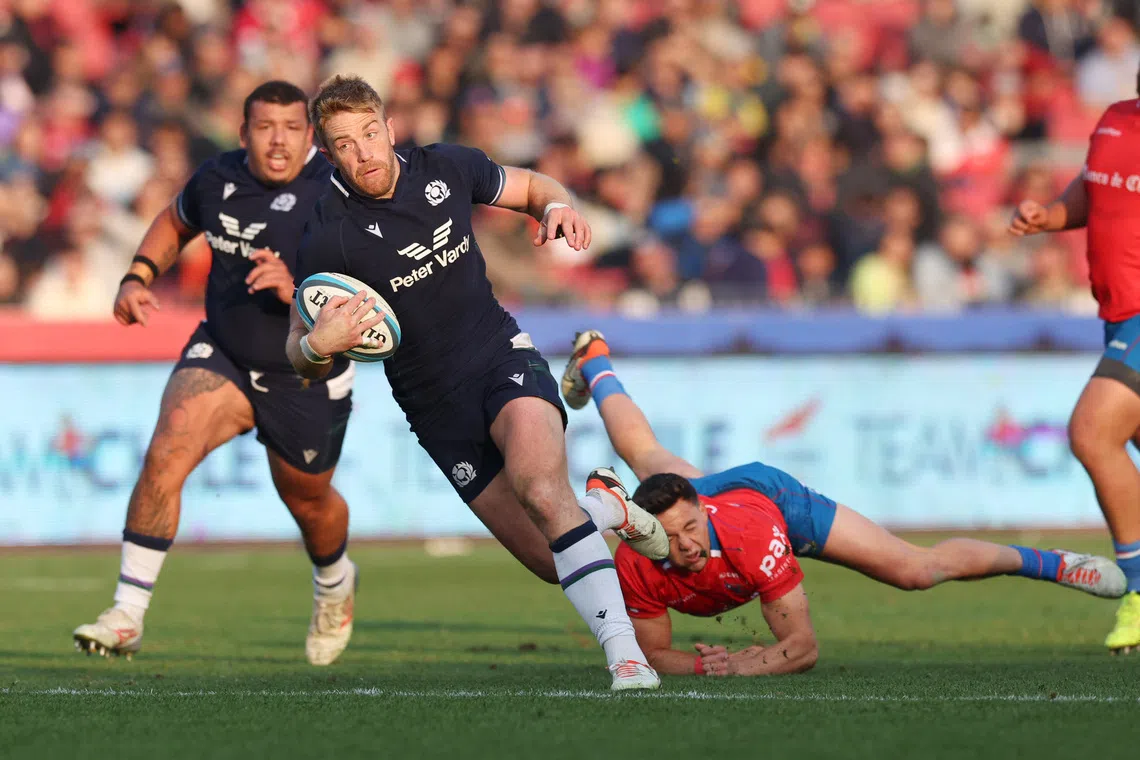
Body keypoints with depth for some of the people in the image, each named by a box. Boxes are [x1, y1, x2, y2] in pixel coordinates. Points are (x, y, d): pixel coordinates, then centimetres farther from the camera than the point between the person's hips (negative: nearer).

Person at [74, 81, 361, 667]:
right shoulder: (217, 179, -8)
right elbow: (175, 223, 16)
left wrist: (296, 290, -41)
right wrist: (138, 278, 1)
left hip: (308, 379, -2)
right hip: (223, 355, 2)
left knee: (307, 502, 17)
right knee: (166, 453, -22)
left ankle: (334, 585, 54)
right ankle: (127, 616, -19)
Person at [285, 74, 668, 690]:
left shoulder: (446, 168, -4)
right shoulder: (326, 237, -13)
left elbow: (531, 187, 15)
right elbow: (300, 356, -7)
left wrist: (557, 206, -8)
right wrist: (317, 345, -32)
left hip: (502, 356, 0)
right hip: (436, 406, 0)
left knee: (539, 487, -31)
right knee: (555, 565, -5)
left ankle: (626, 655, -32)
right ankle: (602, 507, 31)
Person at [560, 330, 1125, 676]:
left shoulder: (755, 536, -49)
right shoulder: (636, 566, -42)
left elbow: (803, 646, -40)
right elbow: (653, 654, -27)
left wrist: (740, 669, -55)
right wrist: (700, 665, -46)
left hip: (771, 492, -3)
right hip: (706, 484, 3)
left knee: (918, 570, -6)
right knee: (641, 451, 37)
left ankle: (1048, 563, 22)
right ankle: (595, 365, 70)